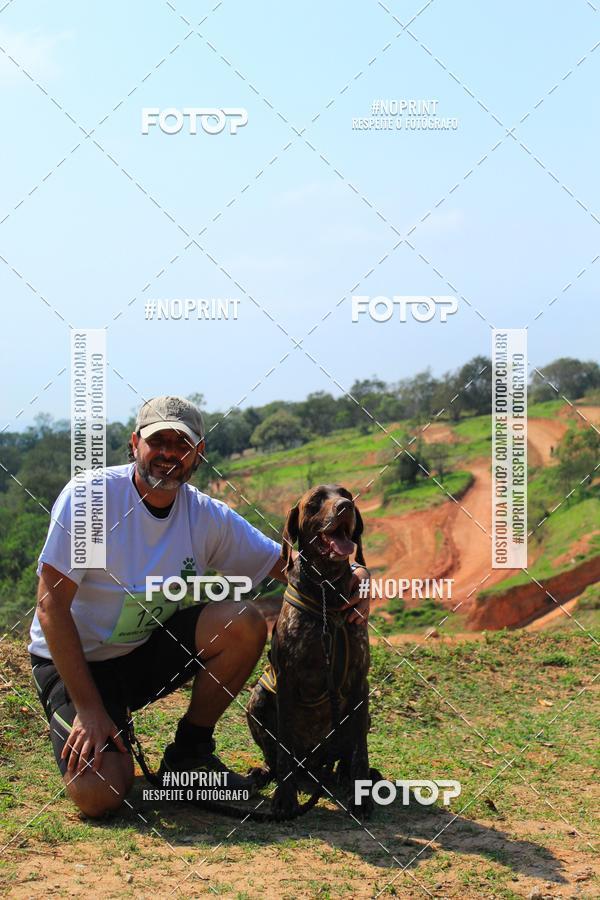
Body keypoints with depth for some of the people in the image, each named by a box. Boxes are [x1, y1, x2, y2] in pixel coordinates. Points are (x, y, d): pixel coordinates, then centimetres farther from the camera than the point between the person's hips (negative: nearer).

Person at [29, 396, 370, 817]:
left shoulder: (208, 516, -7)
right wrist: (89, 709, -21)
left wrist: (347, 579, -25)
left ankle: (191, 751, -1)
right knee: (99, 794, -25)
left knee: (245, 623, -21)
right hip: (73, 660, -4)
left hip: (149, 649, 4)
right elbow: (51, 607, -19)